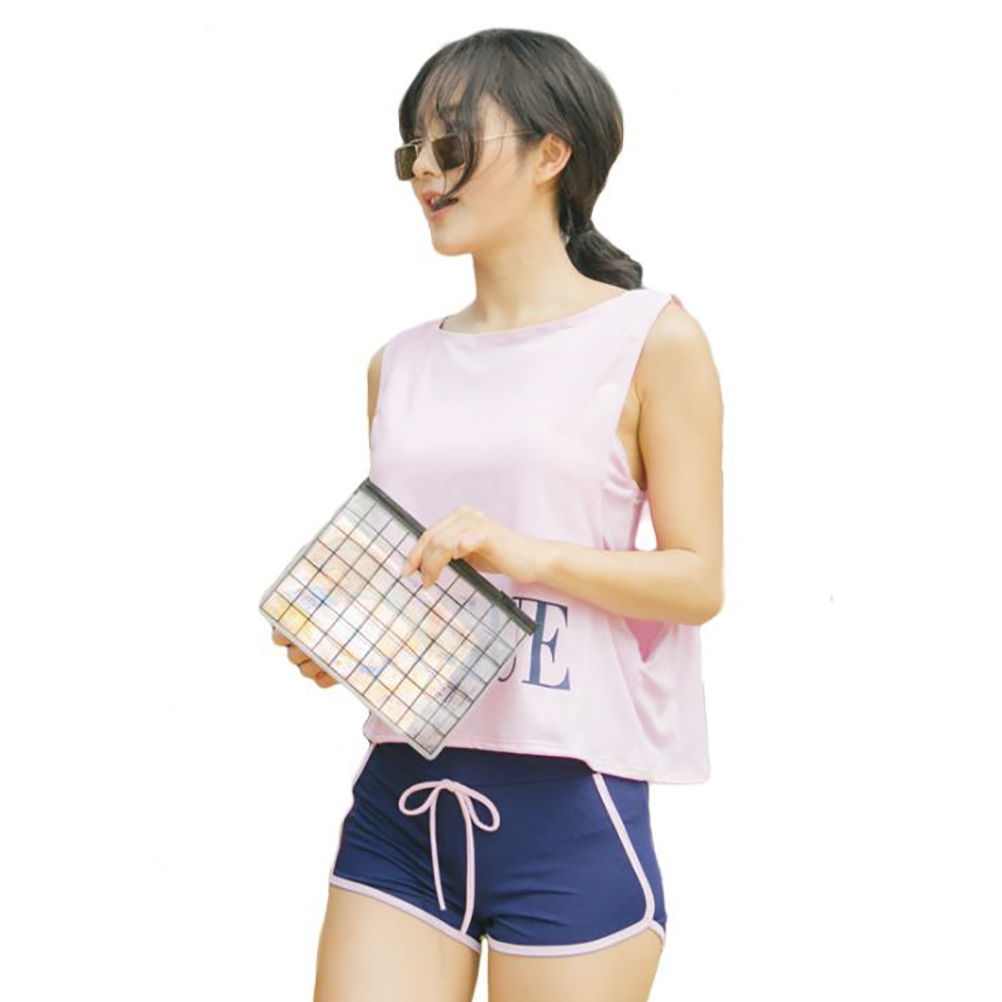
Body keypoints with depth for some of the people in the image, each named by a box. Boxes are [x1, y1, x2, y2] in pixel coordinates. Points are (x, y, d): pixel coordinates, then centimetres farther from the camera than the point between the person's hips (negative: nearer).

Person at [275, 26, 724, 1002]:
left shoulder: (651, 338, -1)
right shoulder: (401, 365, 13)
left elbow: (699, 580, -4)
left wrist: (530, 553, -17)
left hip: (567, 803, -4)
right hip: (402, 789, 4)